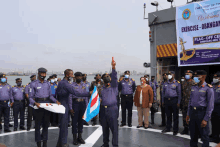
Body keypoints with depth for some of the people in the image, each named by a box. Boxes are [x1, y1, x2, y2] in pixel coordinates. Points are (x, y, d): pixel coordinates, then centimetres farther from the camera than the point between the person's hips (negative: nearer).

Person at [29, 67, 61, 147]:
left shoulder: (48, 84, 11)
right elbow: (31, 97, -3)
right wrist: (35, 103, -21)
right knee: (38, 124, 3)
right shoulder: (33, 84, -2)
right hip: (39, 105, -4)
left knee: (46, 124, 10)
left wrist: (56, 101, -2)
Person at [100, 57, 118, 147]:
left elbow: (114, 77, -10)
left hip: (112, 109, -4)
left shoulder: (113, 86, 6)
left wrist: (113, 68, -25)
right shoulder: (102, 89, 18)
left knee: (114, 127, -5)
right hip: (103, 109, 4)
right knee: (105, 128, 11)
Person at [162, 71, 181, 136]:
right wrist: (163, 101, 12)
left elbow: (179, 93, -4)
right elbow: (163, 92, 17)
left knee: (175, 116, 2)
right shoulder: (166, 83, 13)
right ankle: (167, 128, 23)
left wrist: (178, 102, -9)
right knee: (168, 115, 12)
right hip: (167, 100, 5)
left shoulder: (177, 83, -2)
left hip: (174, 100, -4)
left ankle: (175, 130, 9)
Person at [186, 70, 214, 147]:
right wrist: (188, 114, 12)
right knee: (193, 134, 15)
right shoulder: (193, 87, 8)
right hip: (192, 112, 6)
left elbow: (210, 105, -11)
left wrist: (206, 119, -15)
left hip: (202, 112, -5)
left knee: (204, 135, 5)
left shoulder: (208, 88, -9)